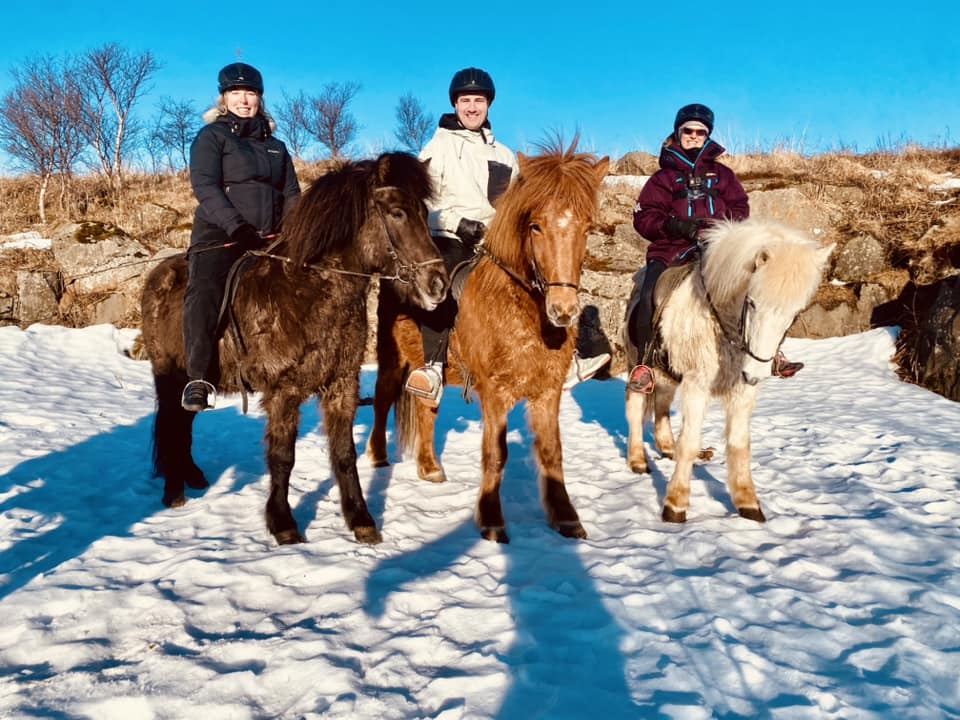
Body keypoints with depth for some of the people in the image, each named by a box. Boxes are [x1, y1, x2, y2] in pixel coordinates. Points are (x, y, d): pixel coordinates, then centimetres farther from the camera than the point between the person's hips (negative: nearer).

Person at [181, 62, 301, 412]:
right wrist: (237, 226, -20)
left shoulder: (275, 146, 23)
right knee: (204, 294, -27)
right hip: (220, 235, -5)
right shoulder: (211, 137, 7)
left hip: (268, 238, 5)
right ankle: (199, 379, -27)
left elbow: (291, 196, 20)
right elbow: (205, 187, -7)